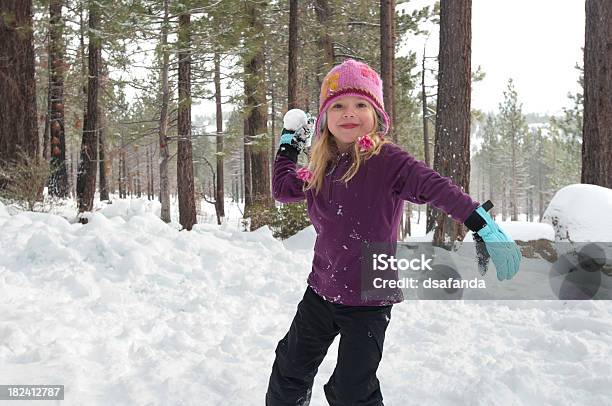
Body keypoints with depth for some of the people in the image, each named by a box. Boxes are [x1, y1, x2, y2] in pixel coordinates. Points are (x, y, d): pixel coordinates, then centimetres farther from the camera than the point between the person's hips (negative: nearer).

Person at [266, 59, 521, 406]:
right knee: (291, 366, 21)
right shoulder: (324, 167, 4)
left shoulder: (387, 160, -15)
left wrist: (482, 224, -38)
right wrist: (288, 147, 24)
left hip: (369, 301, -6)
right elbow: (283, 188, 22)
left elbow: (437, 188, -27)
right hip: (322, 291, 6)